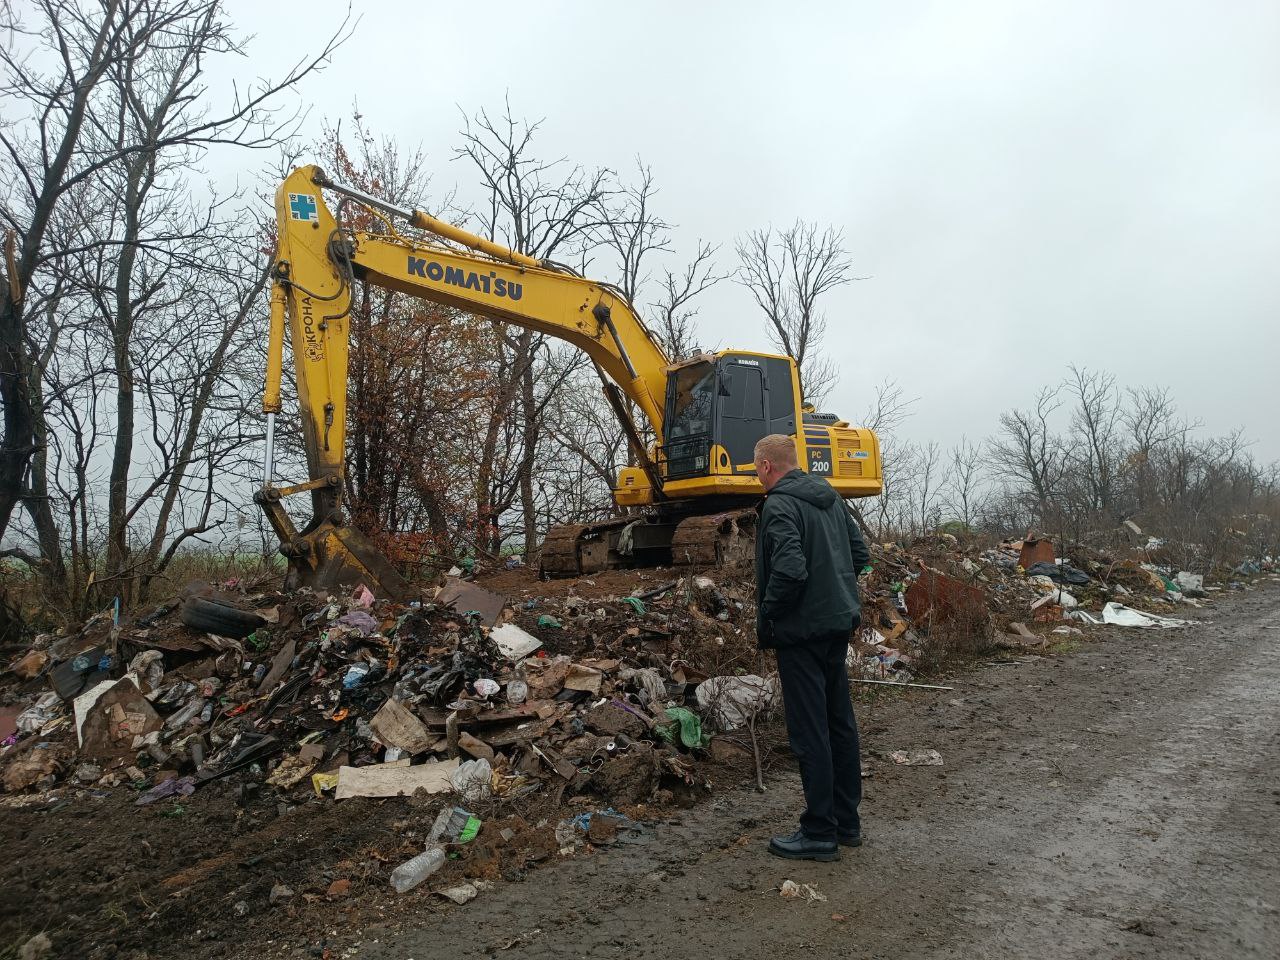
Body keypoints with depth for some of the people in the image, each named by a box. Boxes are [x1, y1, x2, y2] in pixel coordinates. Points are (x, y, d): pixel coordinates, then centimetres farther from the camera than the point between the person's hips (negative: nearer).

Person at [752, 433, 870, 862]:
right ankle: (846, 821, 28)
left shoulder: (779, 506, -16)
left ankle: (820, 833, 9)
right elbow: (860, 554, 15)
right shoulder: (829, 497, 11)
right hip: (839, 624, 9)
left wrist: (765, 621, -13)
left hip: (801, 632, -9)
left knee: (810, 732, 0)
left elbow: (789, 570, -26)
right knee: (840, 723, 16)